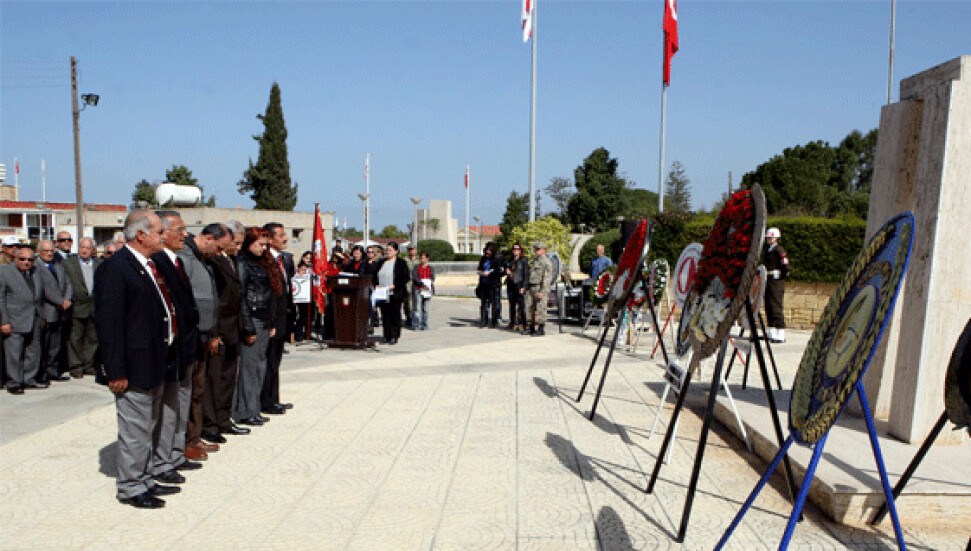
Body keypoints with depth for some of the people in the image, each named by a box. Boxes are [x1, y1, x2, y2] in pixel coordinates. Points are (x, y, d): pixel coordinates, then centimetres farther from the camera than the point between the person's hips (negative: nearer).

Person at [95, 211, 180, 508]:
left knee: (147, 427, 19)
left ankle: (144, 480, 33)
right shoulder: (115, 268, -16)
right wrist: (116, 371, -20)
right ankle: (130, 488, 17)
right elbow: (108, 323, -19)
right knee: (134, 429, 2)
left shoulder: (151, 265, 12)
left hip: (156, 364, 10)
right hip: (135, 367, -10)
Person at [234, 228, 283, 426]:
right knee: (249, 366, -3)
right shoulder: (242, 263, -9)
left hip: (264, 322, 8)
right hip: (251, 321, -8)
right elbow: (241, 297, -14)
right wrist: (248, 328, -16)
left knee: (260, 365, 10)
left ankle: (253, 410, 18)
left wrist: (272, 324, 15)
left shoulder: (263, 263, 16)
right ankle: (244, 412, 6)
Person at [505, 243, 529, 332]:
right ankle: (513, 323, 15)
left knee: (521, 304, -7)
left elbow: (526, 274, -8)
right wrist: (507, 272, 2)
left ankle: (522, 324, -4)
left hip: (519, 284, -6)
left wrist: (523, 287, -14)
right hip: (511, 285, 6)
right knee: (512, 304, 8)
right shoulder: (511, 260, 16)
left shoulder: (523, 260, -3)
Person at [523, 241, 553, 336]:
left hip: (540, 288, -9)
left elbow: (547, 278, -16)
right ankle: (532, 328, 16)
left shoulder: (547, 262, -9)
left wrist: (542, 291, -22)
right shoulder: (535, 260, 19)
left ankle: (541, 329, 0)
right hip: (531, 288, 9)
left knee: (540, 309, -6)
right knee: (529, 308, 8)